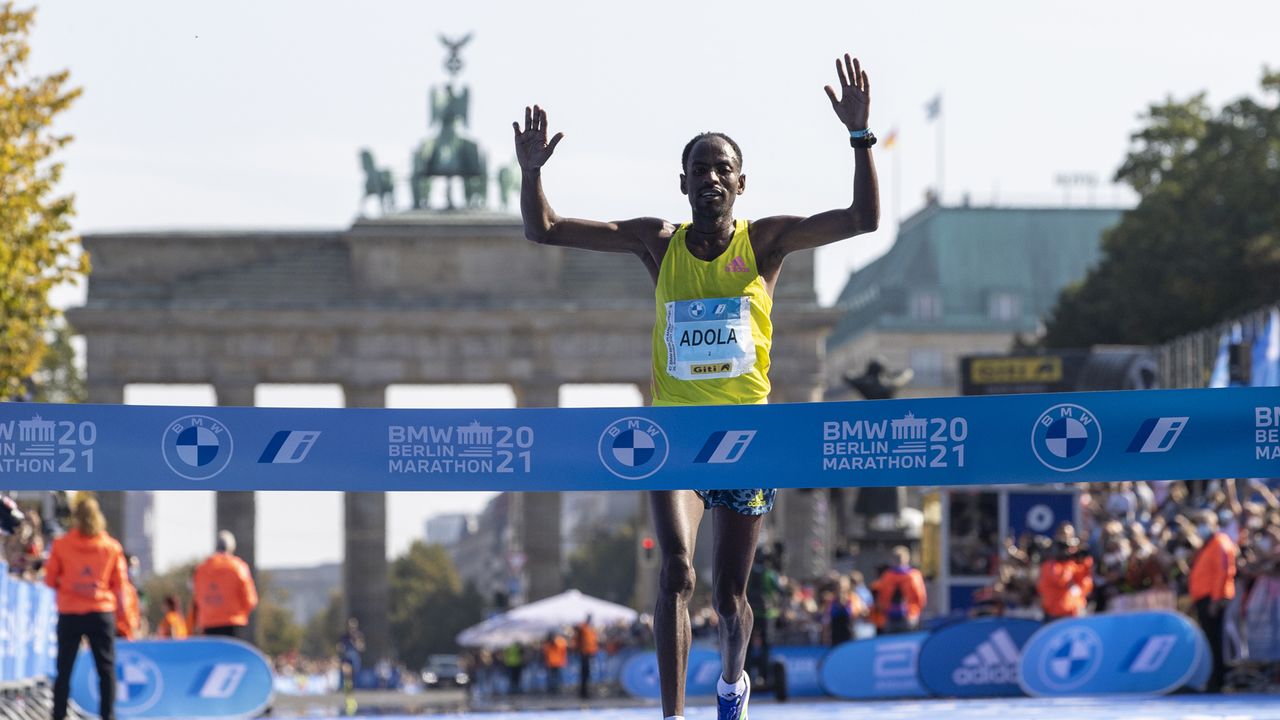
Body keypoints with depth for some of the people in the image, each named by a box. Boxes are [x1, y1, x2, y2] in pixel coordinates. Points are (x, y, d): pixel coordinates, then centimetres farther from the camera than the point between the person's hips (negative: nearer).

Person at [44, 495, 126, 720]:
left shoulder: (61, 545, -5)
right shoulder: (112, 547, -2)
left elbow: (50, 579, 1)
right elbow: (119, 583, 3)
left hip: (69, 614, 0)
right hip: (102, 613, 0)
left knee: (64, 669, 6)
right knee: (106, 669, 6)